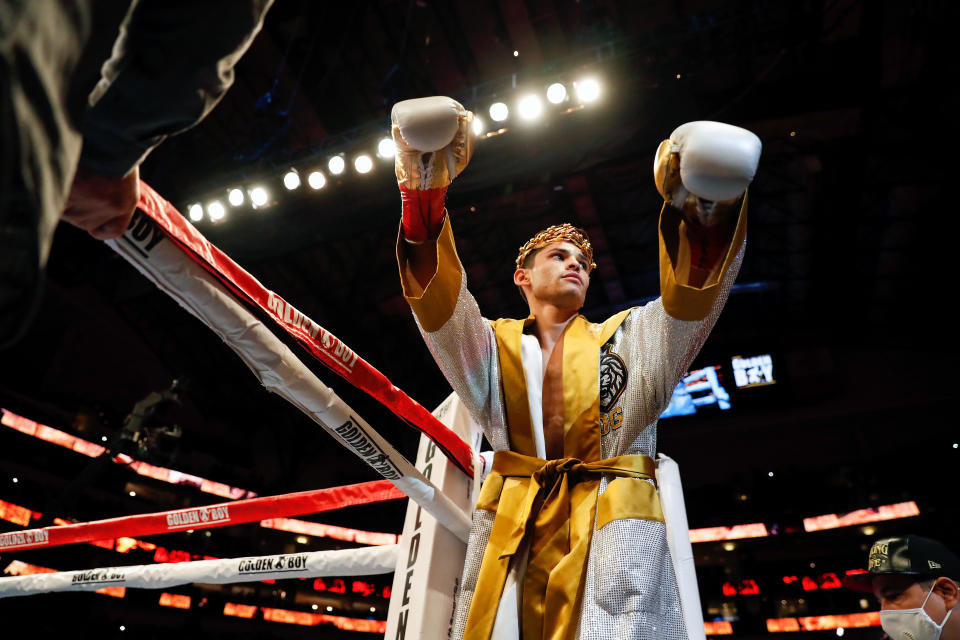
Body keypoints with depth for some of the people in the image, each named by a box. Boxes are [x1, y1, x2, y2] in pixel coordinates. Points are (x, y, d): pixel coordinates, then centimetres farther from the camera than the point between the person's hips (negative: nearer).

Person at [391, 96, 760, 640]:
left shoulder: (624, 339, 14)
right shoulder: (493, 346, 13)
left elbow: (688, 305, -6)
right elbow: (441, 306, -6)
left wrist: (702, 210, -26)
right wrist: (424, 197, -22)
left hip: (610, 536, 0)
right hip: (512, 543, 1)